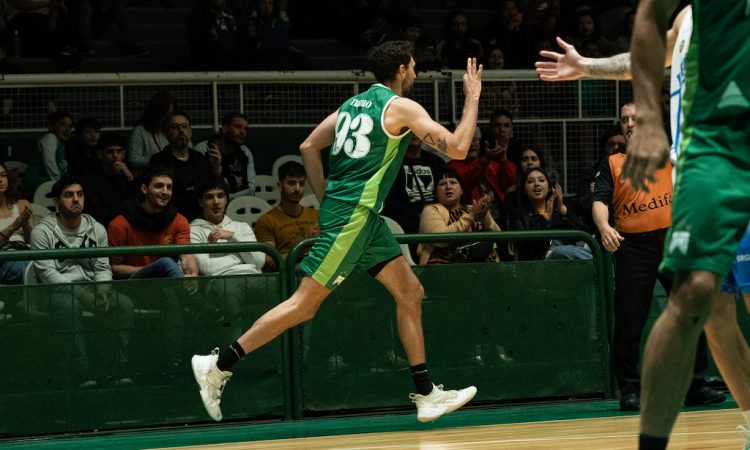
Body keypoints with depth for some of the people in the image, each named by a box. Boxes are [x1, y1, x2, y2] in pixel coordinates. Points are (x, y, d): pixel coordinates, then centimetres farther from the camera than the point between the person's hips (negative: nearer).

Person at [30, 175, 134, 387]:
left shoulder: (97, 230, 14)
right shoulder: (42, 232, -1)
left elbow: (103, 268, 10)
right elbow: (47, 273, -11)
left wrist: (102, 289, -14)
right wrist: (80, 292, -22)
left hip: (90, 288, 4)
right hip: (57, 290, -4)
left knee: (125, 304, -23)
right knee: (69, 305, -39)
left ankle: (121, 369, -25)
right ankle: (83, 375, -42)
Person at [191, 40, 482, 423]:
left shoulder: (354, 103, 15)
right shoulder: (402, 107, -8)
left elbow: (309, 148, 17)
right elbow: (457, 148, -11)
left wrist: (327, 200, 21)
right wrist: (472, 98, 0)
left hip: (364, 217, 10)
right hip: (352, 216, -10)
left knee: (410, 292, 9)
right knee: (305, 303, -7)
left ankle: (426, 395, 9)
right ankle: (217, 365, -4)